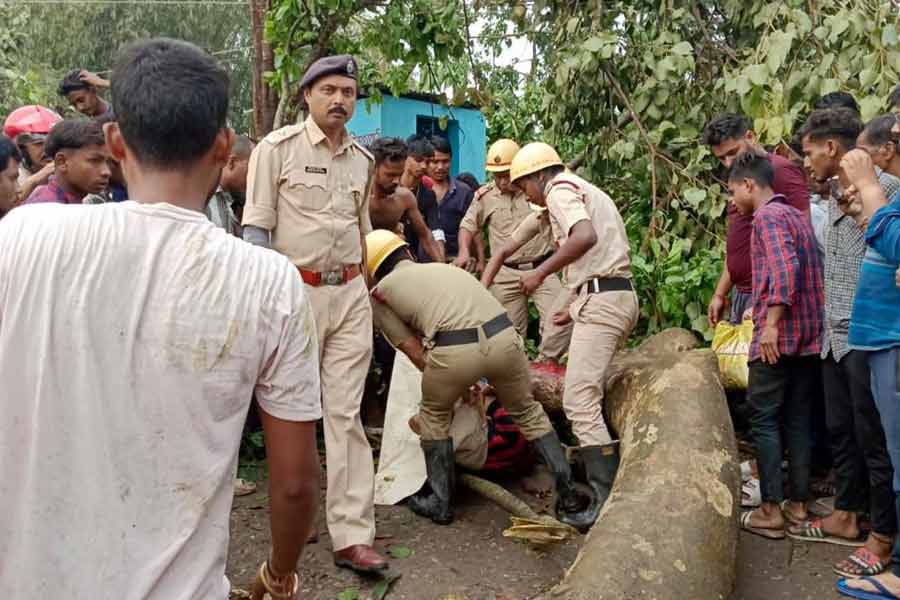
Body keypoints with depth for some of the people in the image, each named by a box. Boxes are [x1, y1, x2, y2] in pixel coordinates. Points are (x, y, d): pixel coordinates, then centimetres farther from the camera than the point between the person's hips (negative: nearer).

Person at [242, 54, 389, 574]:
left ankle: (353, 536, 4)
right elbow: (256, 228, -7)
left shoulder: (362, 160, 11)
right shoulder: (278, 148, -5)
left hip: (350, 293, 4)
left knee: (346, 413, 2)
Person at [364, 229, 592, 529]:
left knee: (434, 416, 26)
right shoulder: (443, 267, 35)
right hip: (504, 336, 4)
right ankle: (570, 496, 28)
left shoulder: (381, 292, 20)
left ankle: (440, 503, 32)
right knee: (528, 411, 27)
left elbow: (415, 352, 17)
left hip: (454, 350, -4)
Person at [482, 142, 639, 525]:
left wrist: (540, 273, -17)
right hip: (621, 296, 11)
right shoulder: (584, 192, 25)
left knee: (579, 401, -11)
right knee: (590, 390, 19)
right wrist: (579, 308, 26)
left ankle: (608, 499, -11)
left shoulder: (560, 190, -5)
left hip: (600, 300, -10)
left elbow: (586, 237, -26)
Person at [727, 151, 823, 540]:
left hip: (778, 337, -9)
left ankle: (771, 511, 2)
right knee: (798, 419, 12)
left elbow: (785, 268, -23)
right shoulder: (797, 216, 18)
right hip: (809, 337, 9)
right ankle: (798, 505, 17)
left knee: (764, 420, -1)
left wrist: (771, 323, -24)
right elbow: (811, 271, 20)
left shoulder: (767, 216, -9)